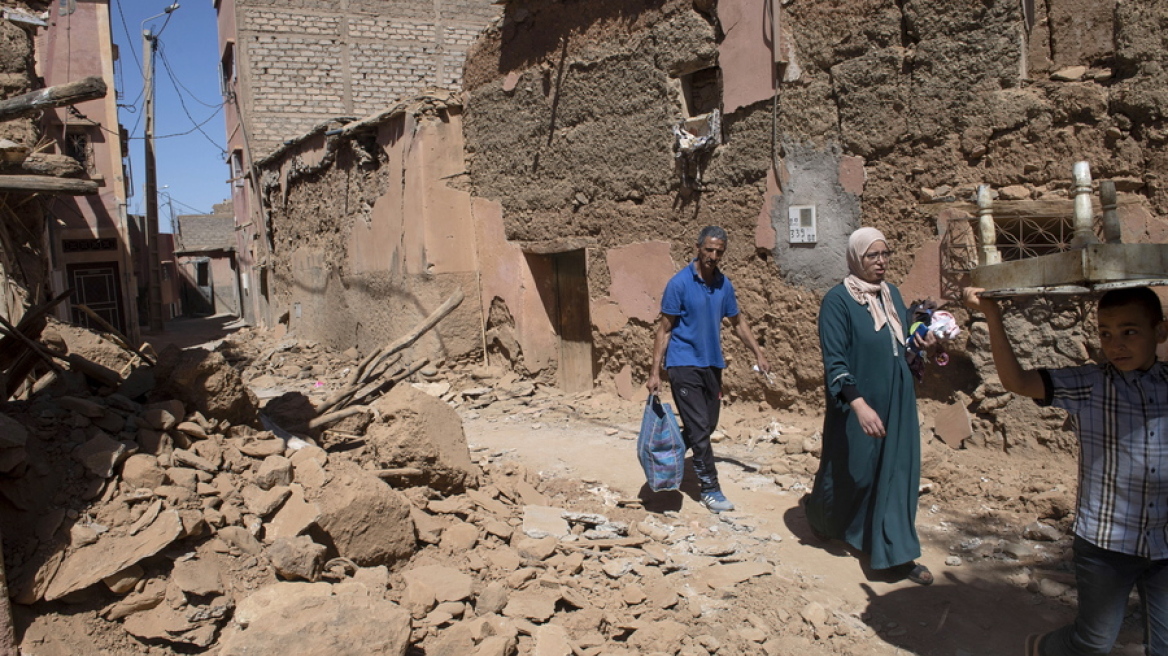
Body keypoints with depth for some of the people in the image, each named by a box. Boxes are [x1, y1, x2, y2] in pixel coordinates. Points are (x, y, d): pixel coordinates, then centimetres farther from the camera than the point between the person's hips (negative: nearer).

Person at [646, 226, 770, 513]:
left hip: (712, 364, 6)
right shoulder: (679, 283, -11)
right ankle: (710, 489, 1)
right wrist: (655, 372, -12)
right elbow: (664, 328, -8)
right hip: (684, 364, -6)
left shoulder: (723, 284, 5)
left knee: (708, 425, 11)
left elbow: (737, 322, 17)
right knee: (699, 428, -7)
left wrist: (758, 354, 11)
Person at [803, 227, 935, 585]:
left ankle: (896, 555, 12)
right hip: (858, 405, -5)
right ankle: (818, 509, 41)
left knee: (898, 472, 5)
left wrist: (920, 342, -6)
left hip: (897, 402, 6)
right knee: (853, 472, 10)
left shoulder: (892, 294, 7)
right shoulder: (837, 300, -13)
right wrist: (859, 404, -30)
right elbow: (834, 361, -20)